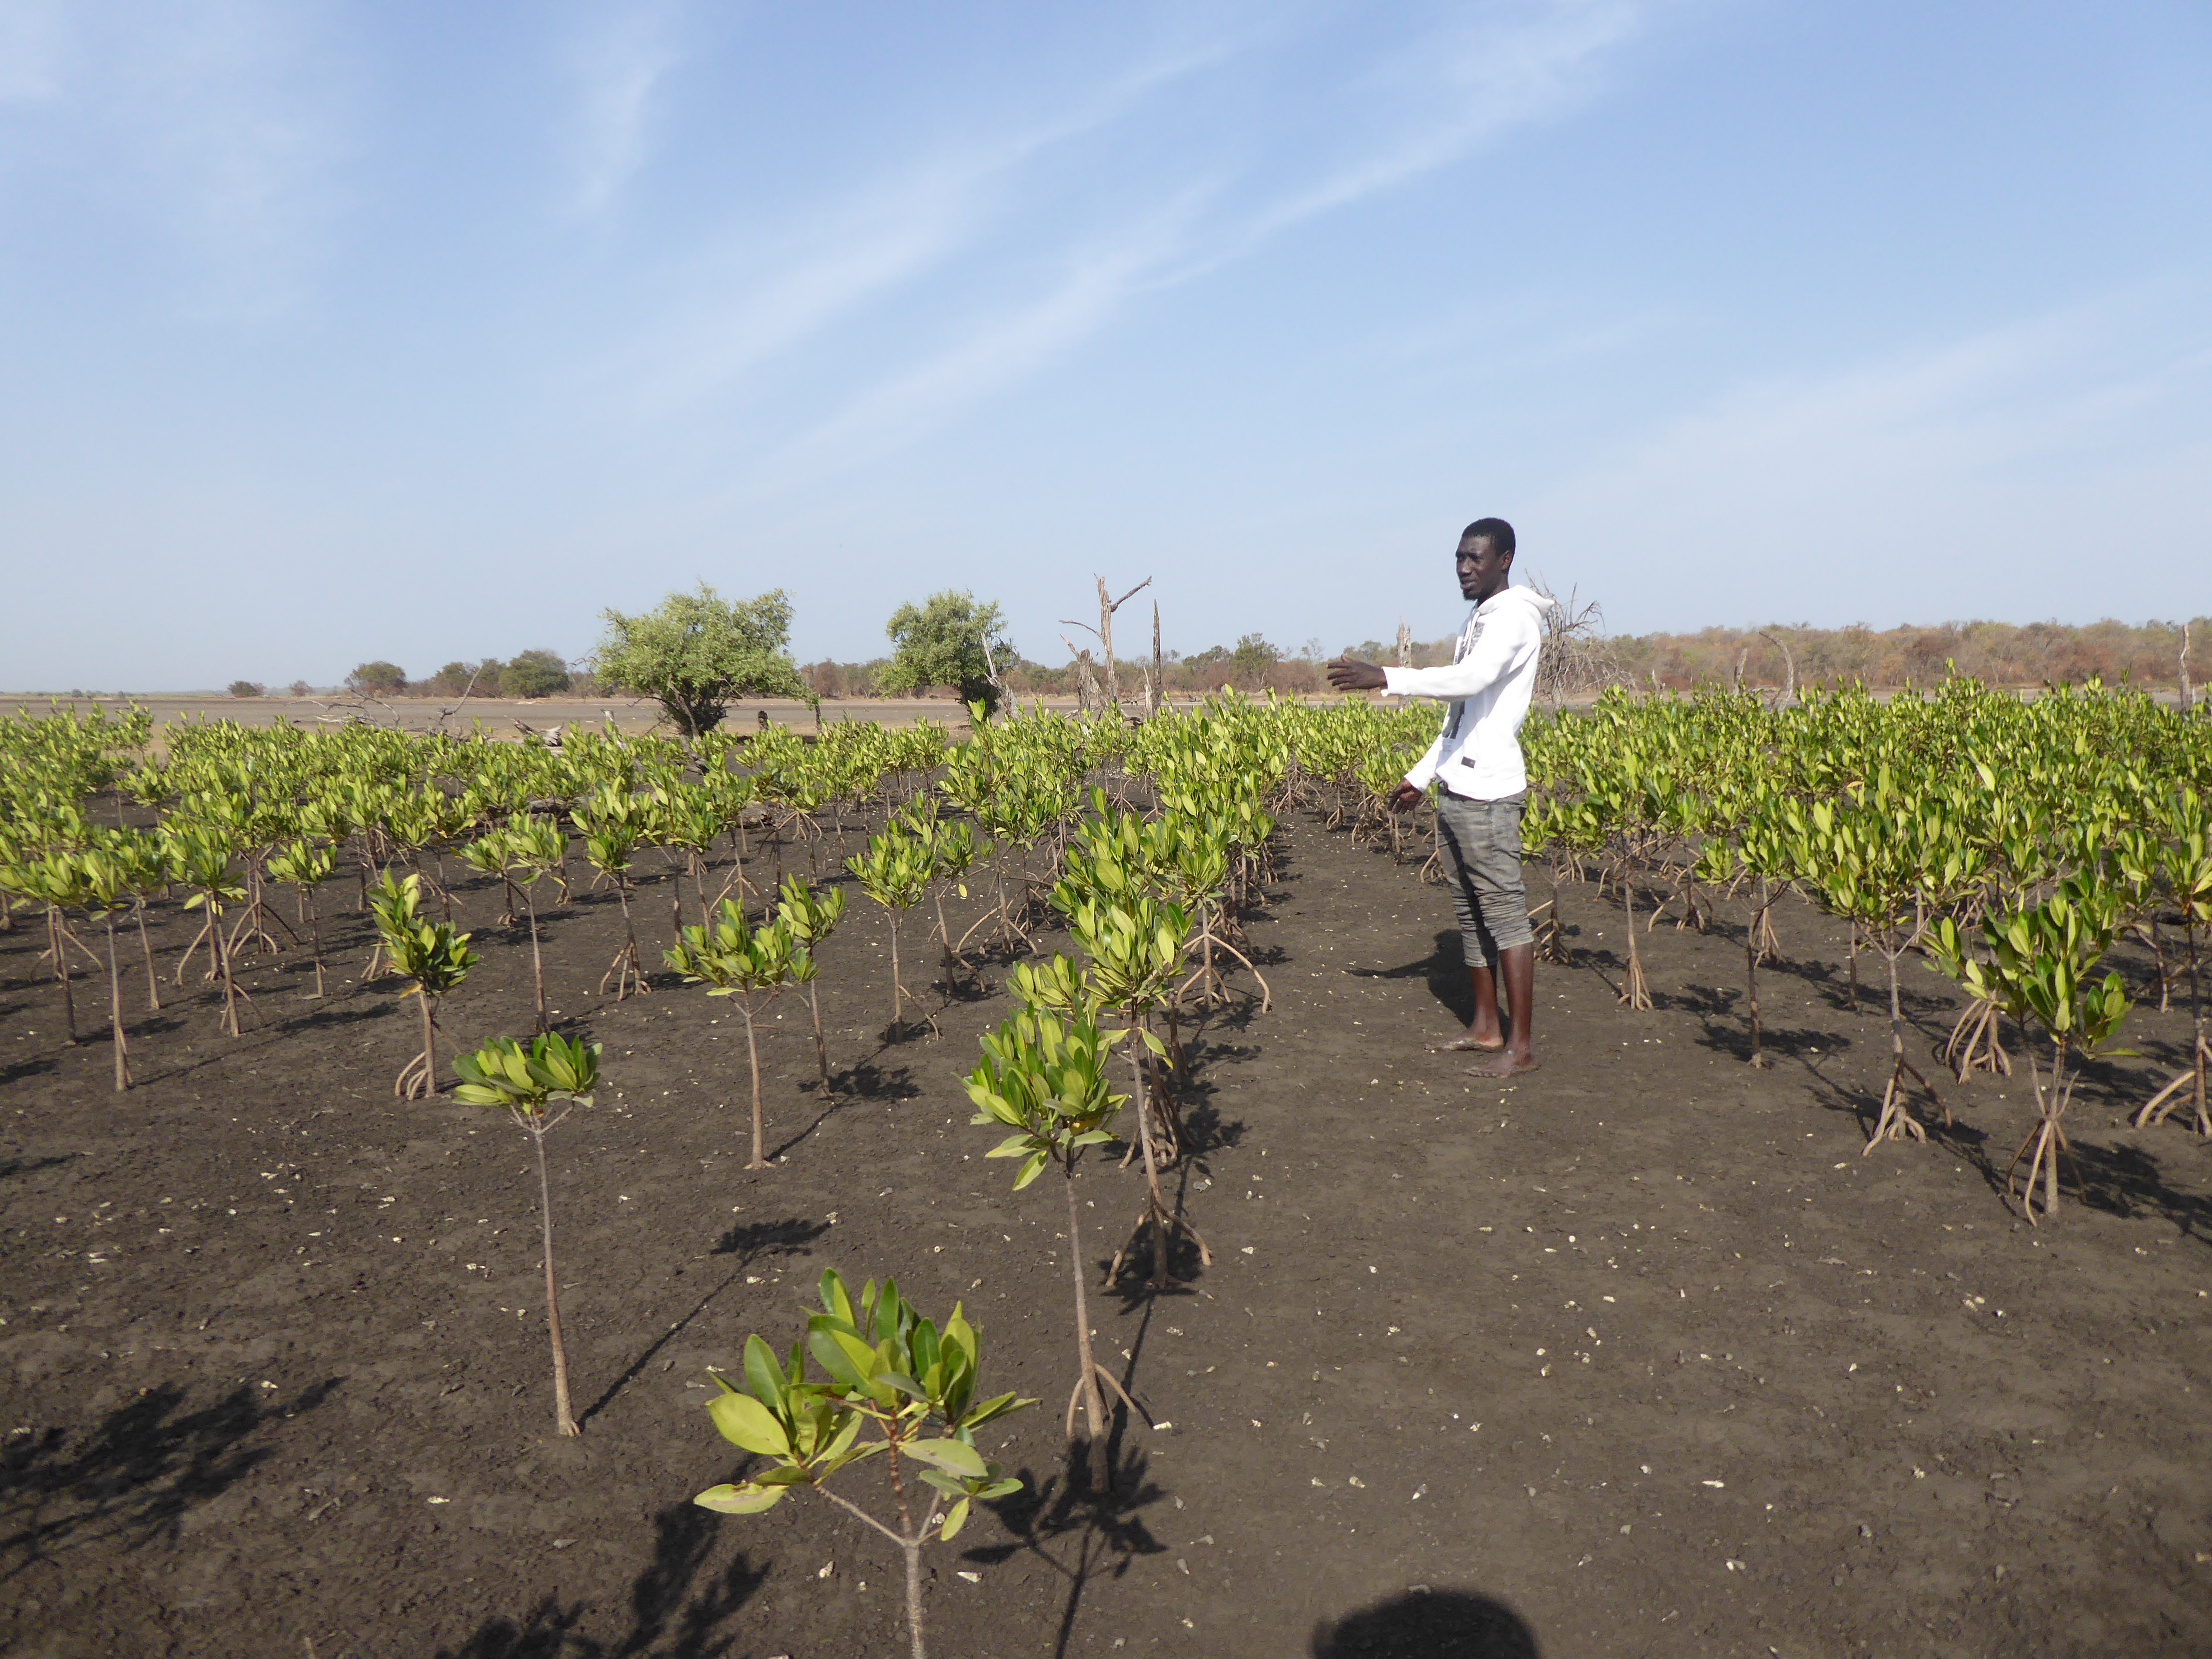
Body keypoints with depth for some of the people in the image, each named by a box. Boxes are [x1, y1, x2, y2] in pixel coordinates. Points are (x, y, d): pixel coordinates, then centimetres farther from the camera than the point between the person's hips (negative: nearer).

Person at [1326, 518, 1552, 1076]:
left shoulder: (1514, 617, -10)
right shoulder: (1476, 621, 19)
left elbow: (1473, 680, -29)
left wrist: (1386, 679, -31)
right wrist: (1422, 776, 23)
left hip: (1488, 792, -10)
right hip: (1455, 790, 10)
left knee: (1505, 914, -6)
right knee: (1469, 911, 14)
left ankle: (1521, 1044, -1)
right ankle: (1485, 1025, 24)